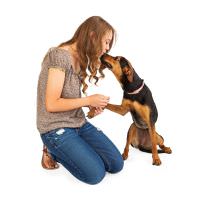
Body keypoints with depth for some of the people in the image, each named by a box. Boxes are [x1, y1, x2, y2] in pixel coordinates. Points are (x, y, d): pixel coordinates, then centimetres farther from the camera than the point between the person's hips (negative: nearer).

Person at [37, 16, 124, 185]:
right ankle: (53, 152, 7)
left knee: (117, 165, 0)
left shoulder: (81, 59, 9)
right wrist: (89, 100, -17)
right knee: (95, 174, -15)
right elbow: (52, 104, -22)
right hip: (56, 129, -8)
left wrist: (91, 104, -7)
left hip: (79, 123, 8)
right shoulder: (60, 56, -20)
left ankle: (64, 150, 15)